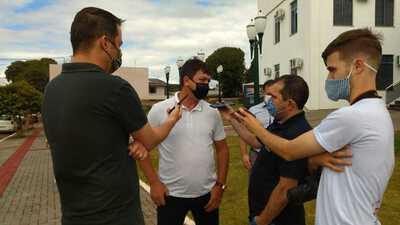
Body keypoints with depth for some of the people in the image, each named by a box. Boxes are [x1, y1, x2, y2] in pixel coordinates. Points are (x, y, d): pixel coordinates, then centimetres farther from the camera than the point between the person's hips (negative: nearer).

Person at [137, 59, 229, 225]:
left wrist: (220, 185, 1)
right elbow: (142, 147, -4)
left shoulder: (212, 112, 1)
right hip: (171, 194, -3)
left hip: (207, 193, 3)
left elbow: (222, 149, 6)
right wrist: (154, 182, -10)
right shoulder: (159, 110, -8)